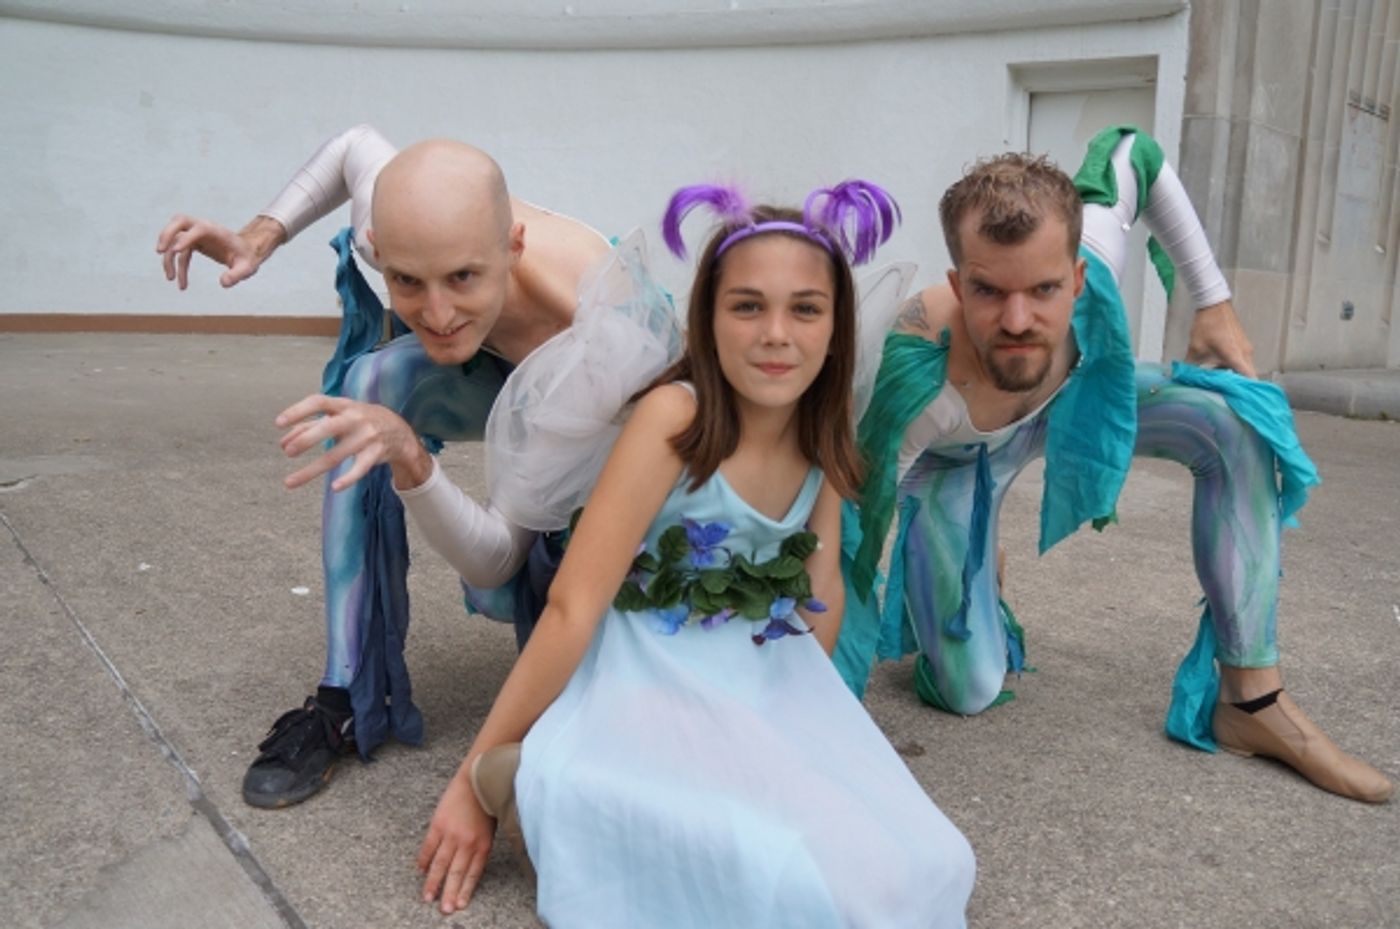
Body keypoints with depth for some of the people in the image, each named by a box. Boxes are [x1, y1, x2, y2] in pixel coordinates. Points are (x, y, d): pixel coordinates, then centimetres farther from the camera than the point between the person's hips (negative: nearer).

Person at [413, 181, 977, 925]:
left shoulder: (822, 437, 0)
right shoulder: (674, 417, -20)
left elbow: (821, 590, 10)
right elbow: (572, 609, -20)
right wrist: (475, 779, -15)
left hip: (768, 690, 7)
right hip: (651, 692, -6)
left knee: (915, 867, -11)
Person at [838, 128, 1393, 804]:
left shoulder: (1088, 251, -36)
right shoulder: (915, 388, -47)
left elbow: (1130, 150, -12)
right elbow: (850, 525, -34)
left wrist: (1213, 298, -11)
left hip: (1066, 401, 4)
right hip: (951, 461, -4)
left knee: (1235, 424, -17)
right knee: (968, 692, -11)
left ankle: (1251, 700, -6)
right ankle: (972, 586, 25)